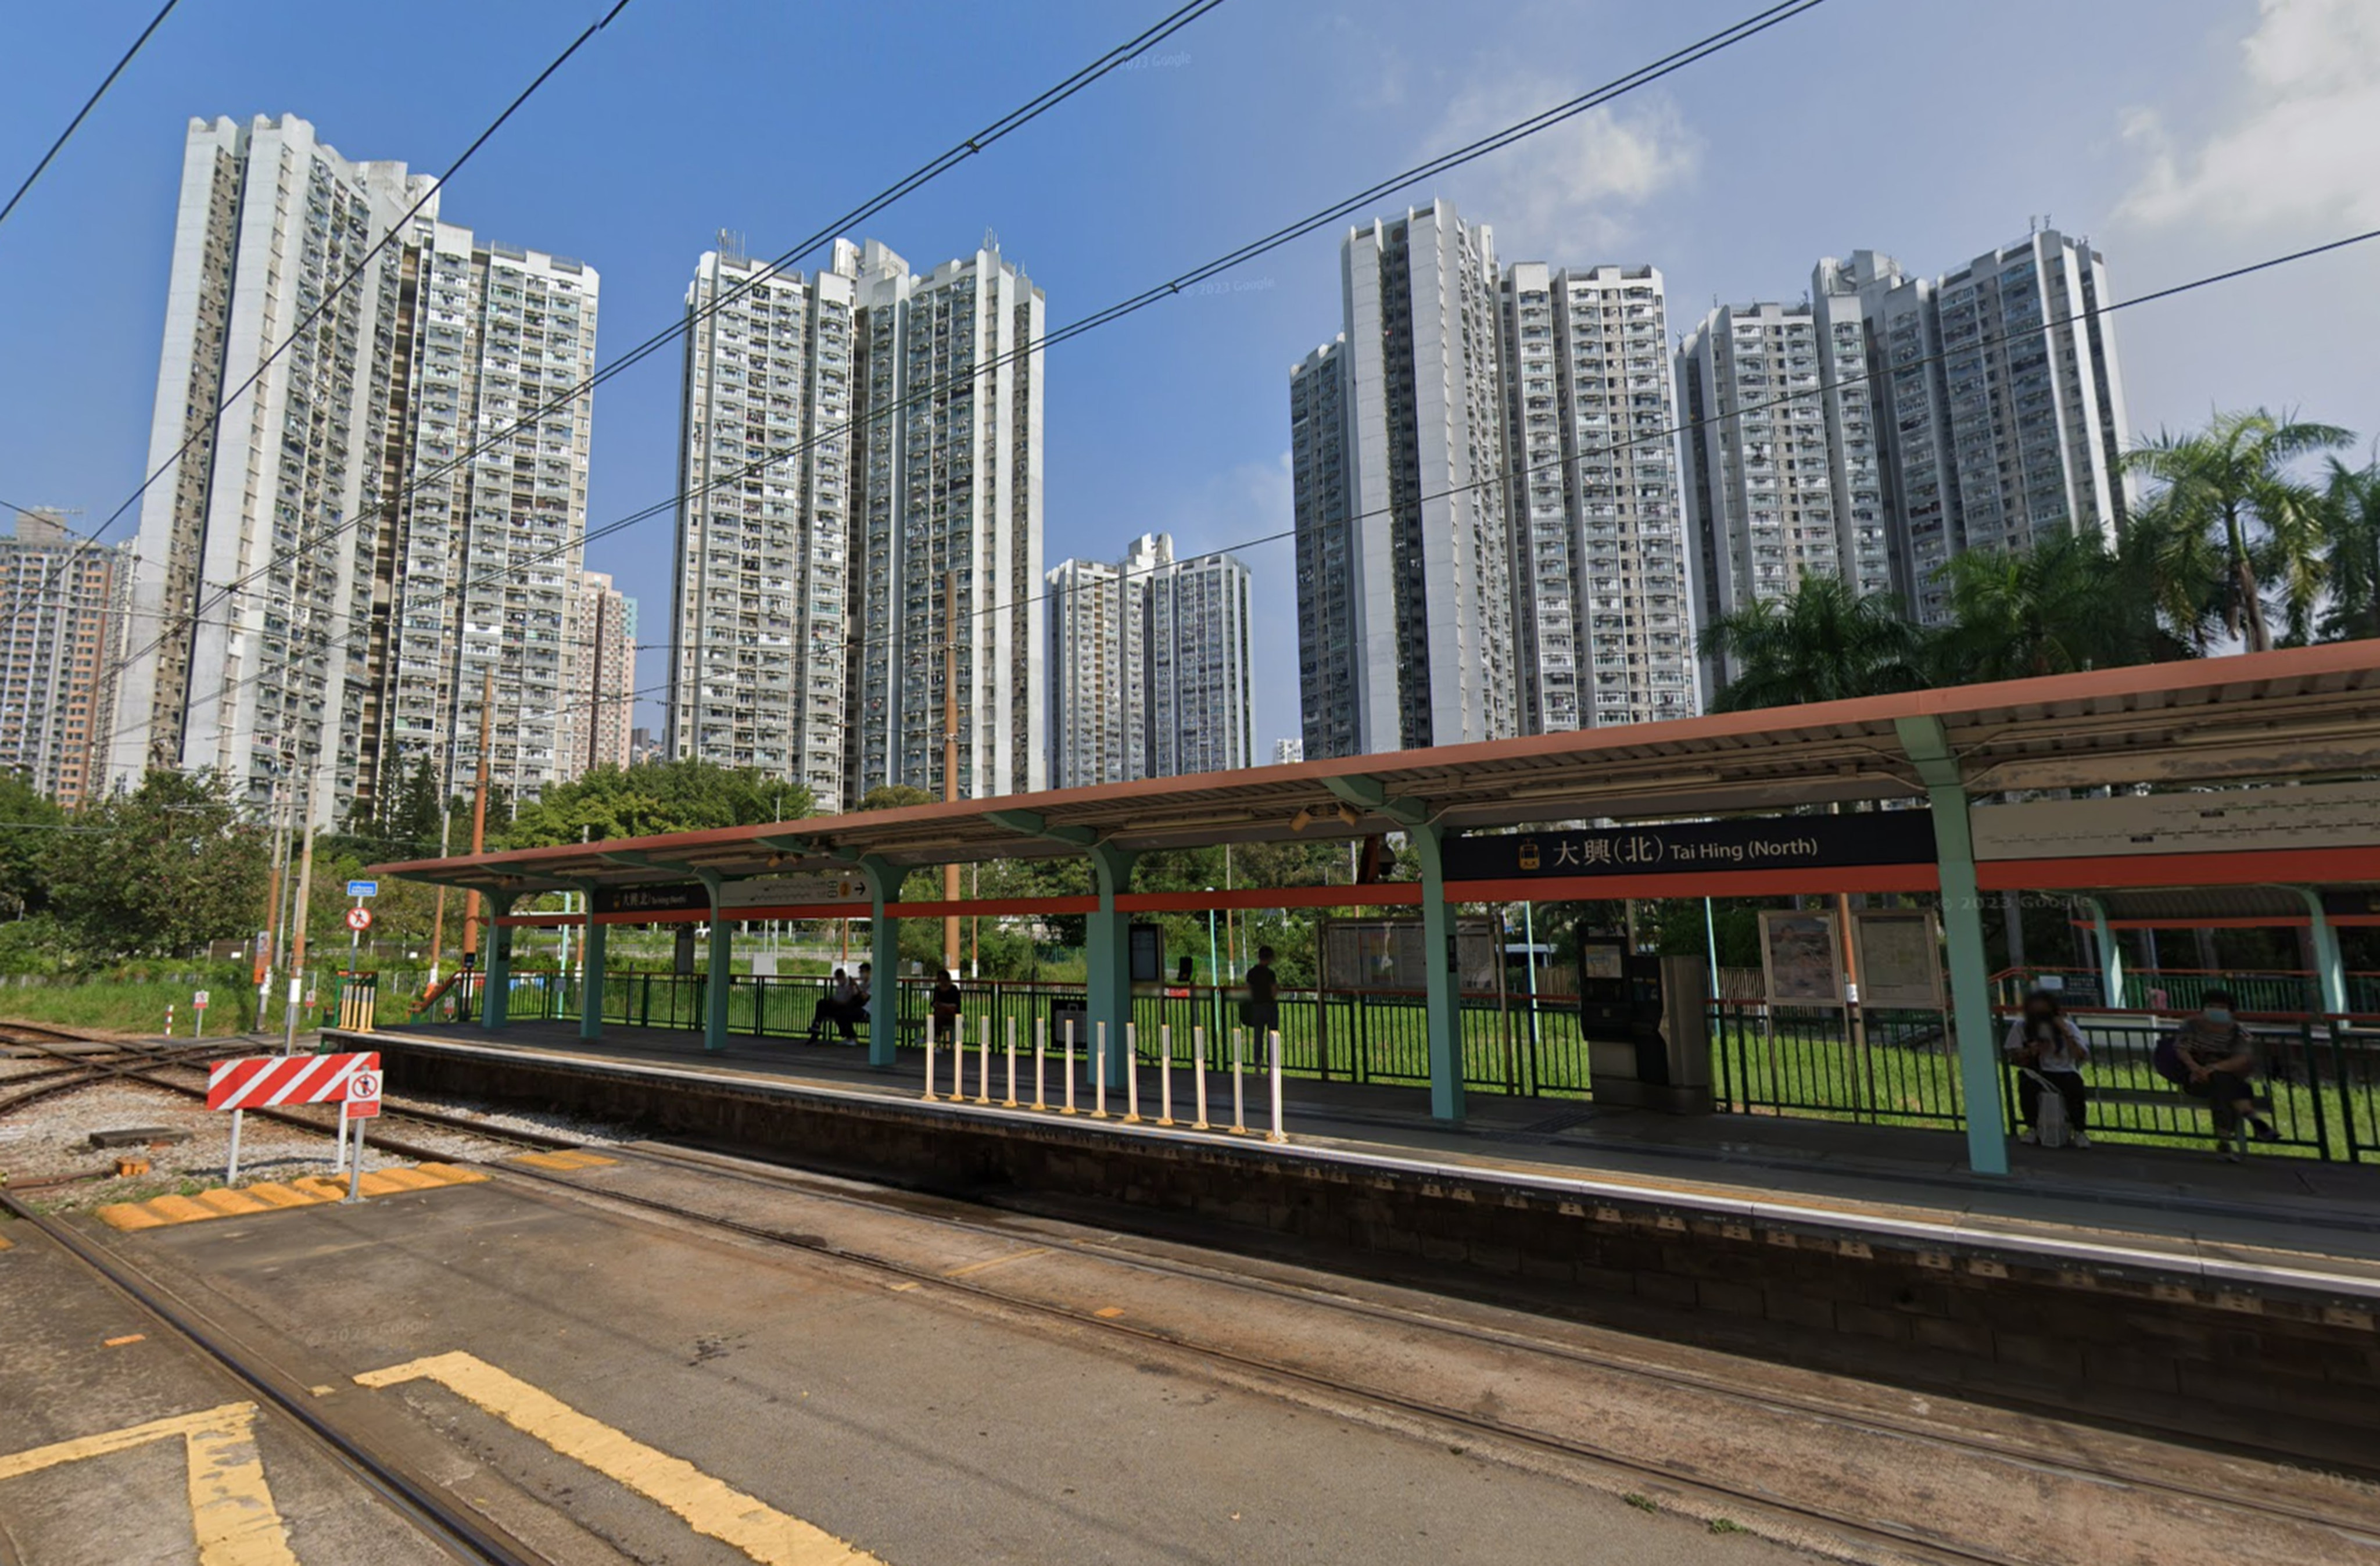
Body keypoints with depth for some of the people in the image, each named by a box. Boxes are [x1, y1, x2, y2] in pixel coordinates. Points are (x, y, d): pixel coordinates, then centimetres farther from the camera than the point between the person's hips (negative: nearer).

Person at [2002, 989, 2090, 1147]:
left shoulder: (2067, 1026, -3)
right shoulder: (2021, 1026, -2)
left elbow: (2081, 1056, -15)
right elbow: (2012, 1056, 3)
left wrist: (2066, 1033, -22)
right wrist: (2029, 1052, -17)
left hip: (2064, 1072, 0)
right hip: (2036, 1072, 0)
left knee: (2076, 1089, -33)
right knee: (2026, 1085, -33)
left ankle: (2078, 1131, -8)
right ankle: (2032, 1128, -10)